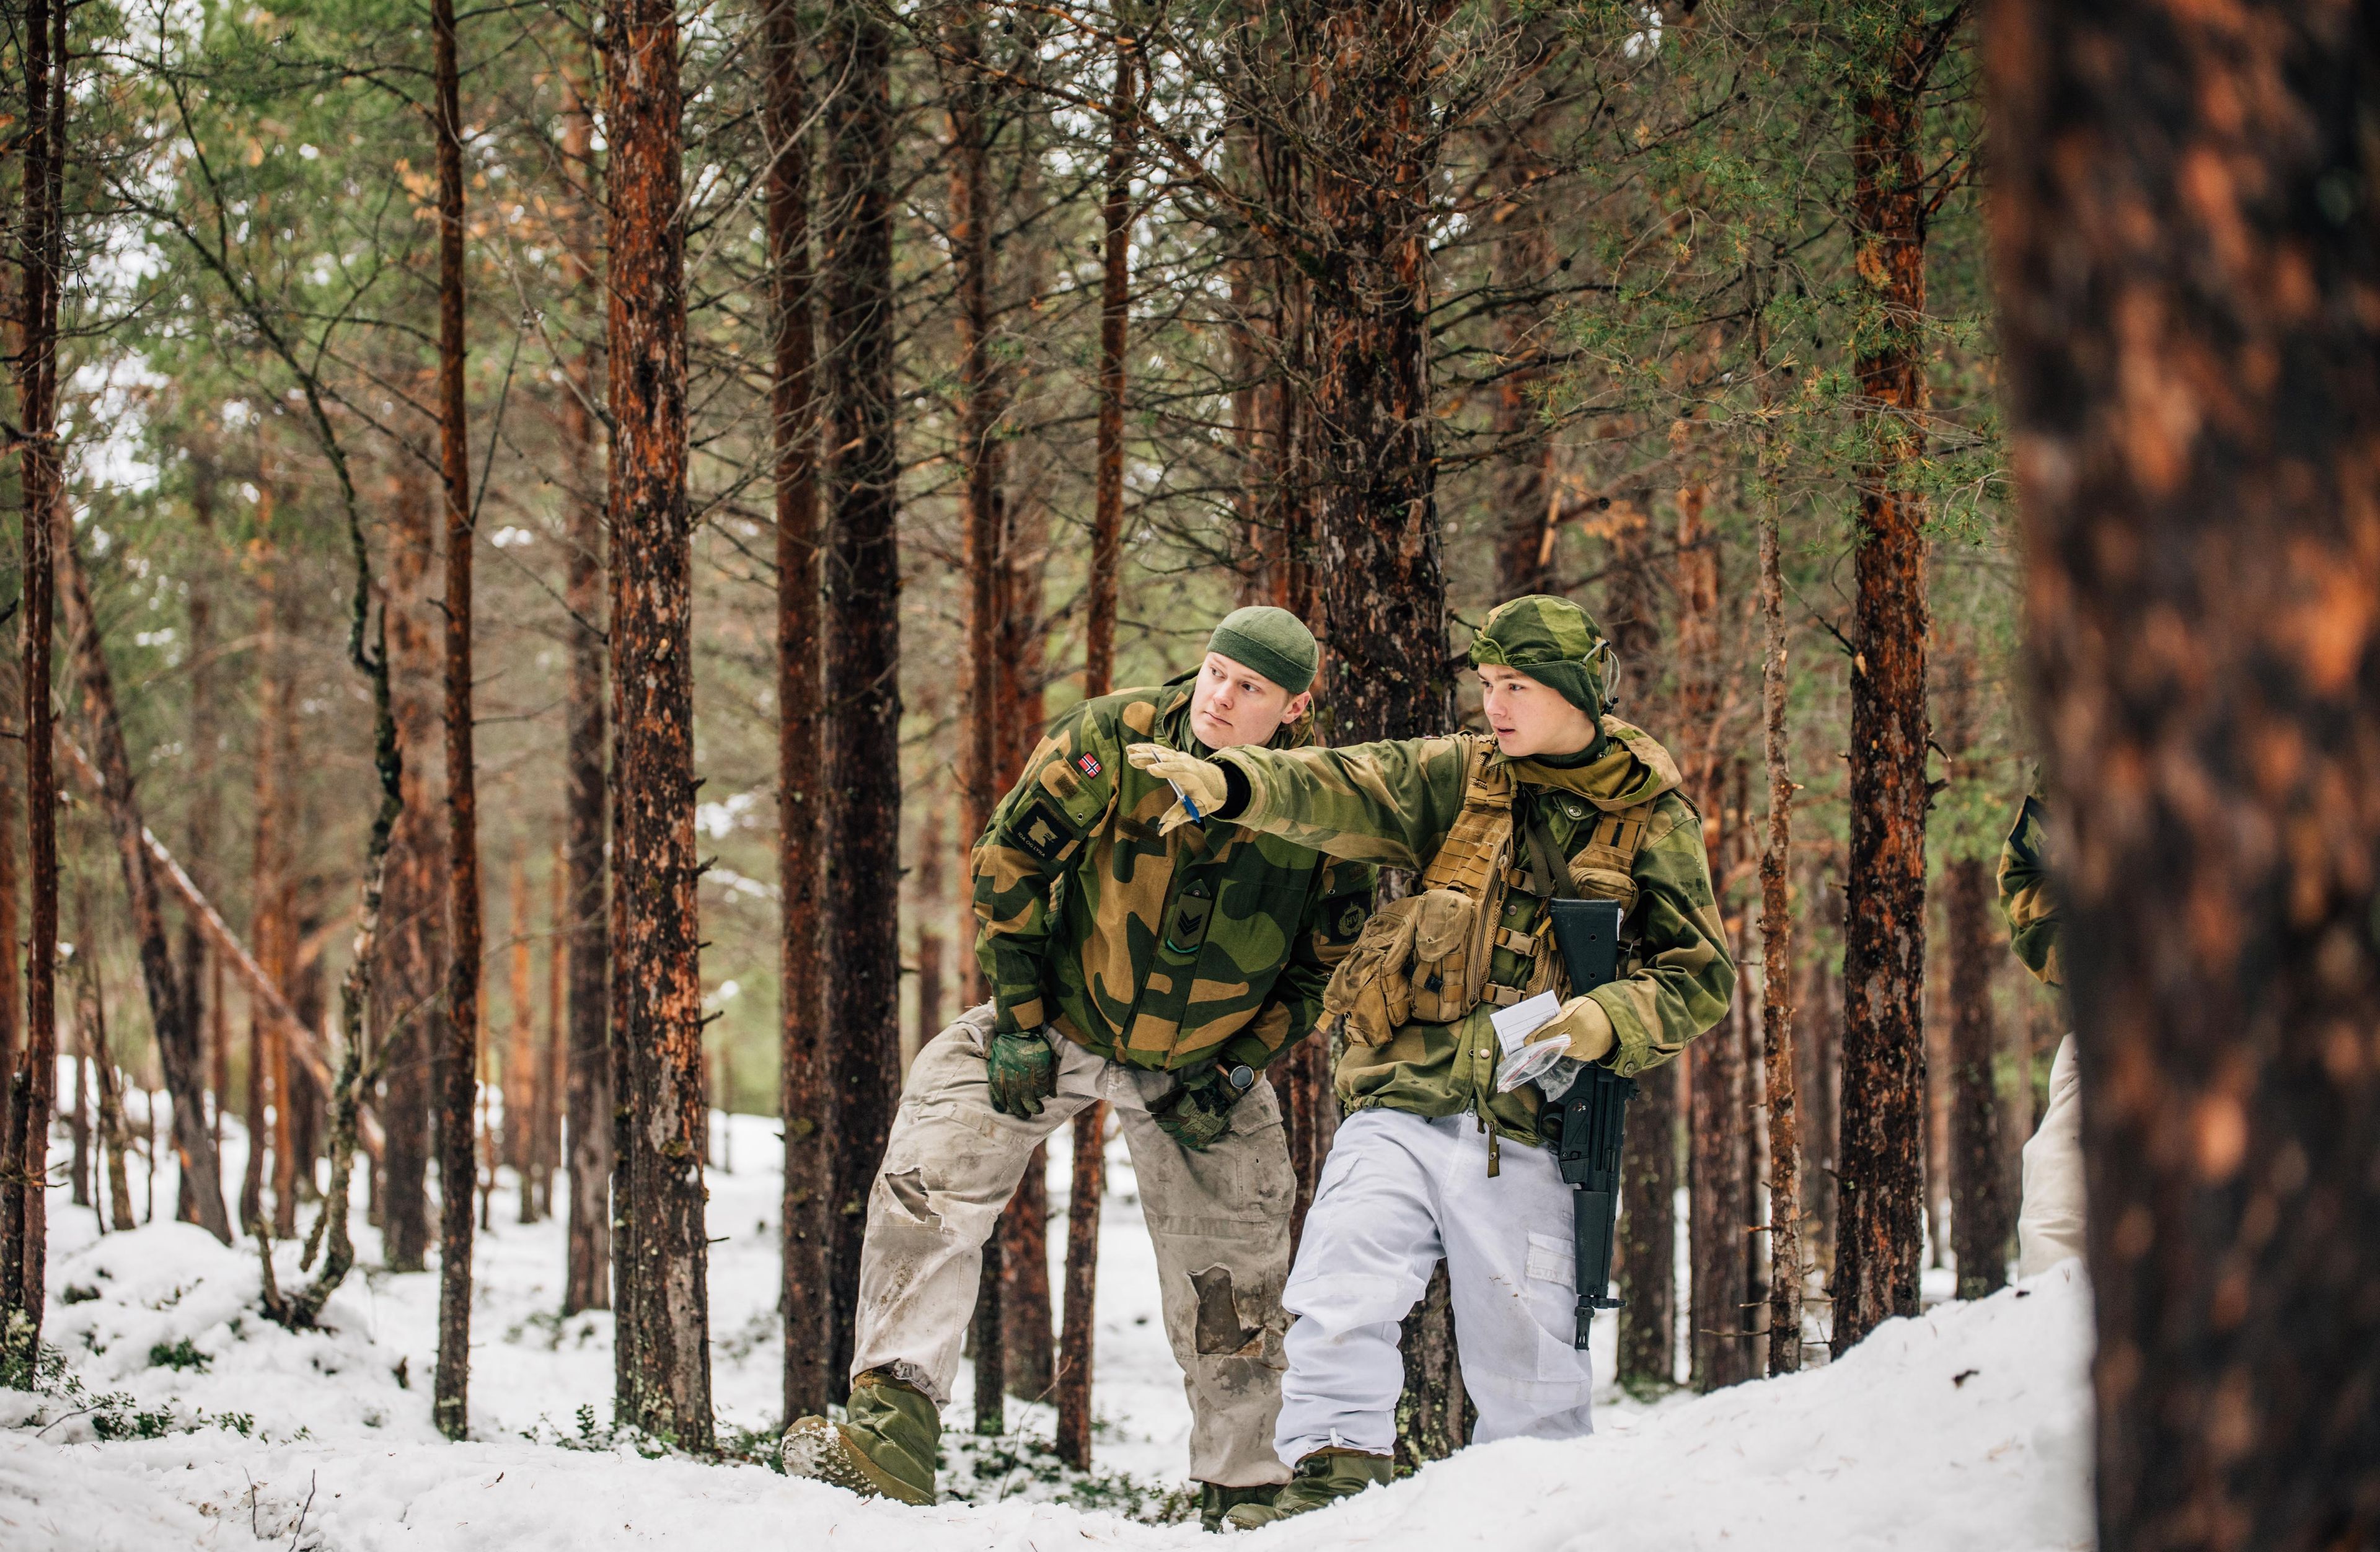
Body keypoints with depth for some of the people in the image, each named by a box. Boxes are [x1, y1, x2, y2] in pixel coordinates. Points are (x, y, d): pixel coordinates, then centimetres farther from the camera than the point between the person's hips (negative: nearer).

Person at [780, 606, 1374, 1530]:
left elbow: (1325, 963, -4)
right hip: (1057, 1025, -1)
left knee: (1231, 1288, 4)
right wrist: (1018, 1023, -12)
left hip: (1202, 1064, 1)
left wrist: (1236, 1074, -10)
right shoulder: (1110, 742, -22)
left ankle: (1244, 1487, 23)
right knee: (928, 1177, -19)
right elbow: (1006, 867, -11)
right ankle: (892, 1436, -20)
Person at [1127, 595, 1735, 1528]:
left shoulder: (1655, 823, 6)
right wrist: (1228, 784, -24)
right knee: (1340, 1304, -16)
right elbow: (1346, 793, -6)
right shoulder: (1462, 778, 9)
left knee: (1526, 1361, 3)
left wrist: (1607, 1022, -16)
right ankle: (1335, 1474, -10)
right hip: (1401, 1110, 1)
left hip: (1524, 1137, -1)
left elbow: (1700, 976, 4)